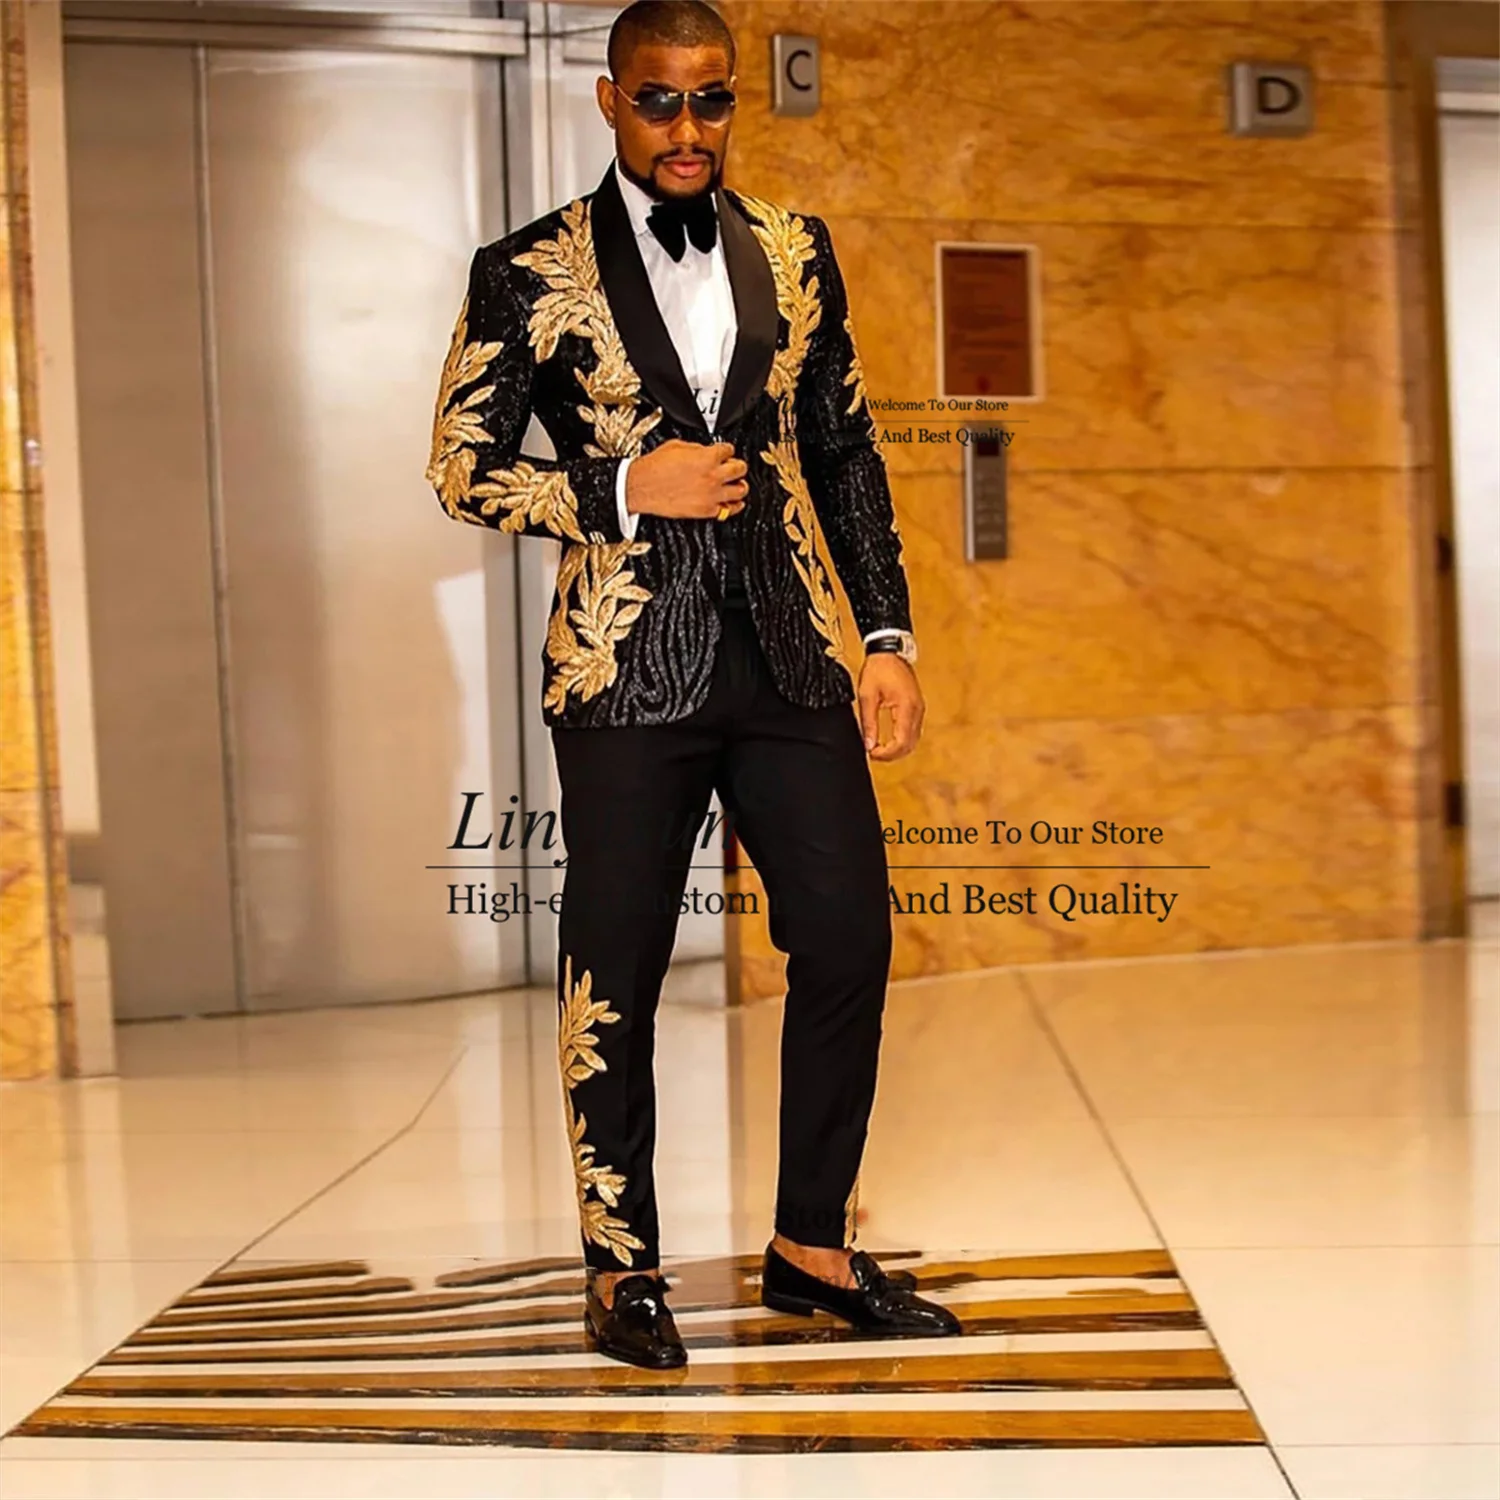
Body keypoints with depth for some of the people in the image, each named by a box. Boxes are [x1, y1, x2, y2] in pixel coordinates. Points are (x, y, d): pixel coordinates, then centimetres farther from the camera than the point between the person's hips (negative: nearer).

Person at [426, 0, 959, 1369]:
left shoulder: (795, 254, 11)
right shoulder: (531, 273, 0)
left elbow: (848, 454, 14)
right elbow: (463, 464, 1)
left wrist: (890, 636, 7)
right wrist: (622, 490, -13)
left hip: (789, 653, 4)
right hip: (629, 670, -4)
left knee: (850, 938, 4)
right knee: (616, 974, 3)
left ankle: (812, 1247, 21)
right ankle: (624, 1270, 20)